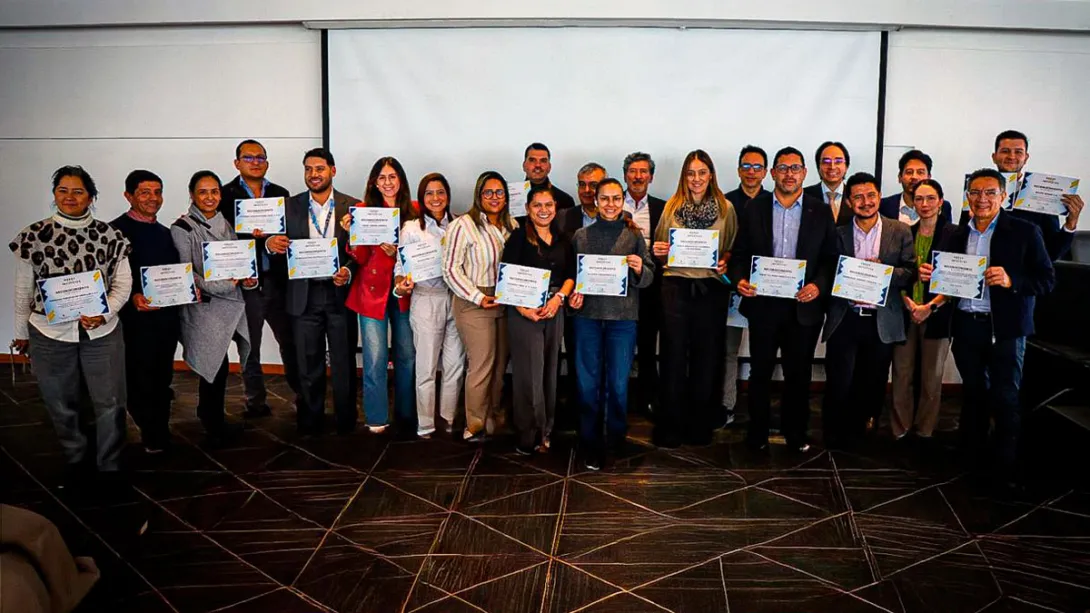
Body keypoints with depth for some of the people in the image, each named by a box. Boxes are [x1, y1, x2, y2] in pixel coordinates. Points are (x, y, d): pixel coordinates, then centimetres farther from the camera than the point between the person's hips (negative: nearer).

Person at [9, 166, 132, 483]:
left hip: (102, 333, 0)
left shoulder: (108, 236, -2)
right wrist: (21, 332, 8)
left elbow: (123, 284, -1)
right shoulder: (34, 236, -3)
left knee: (110, 403, 5)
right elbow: (23, 289, 4)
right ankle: (74, 459, 36)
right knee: (61, 405, 14)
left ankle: (109, 466, 23)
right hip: (49, 335, 0)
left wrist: (104, 313, -17)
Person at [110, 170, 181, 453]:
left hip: (168, 316, 6)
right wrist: (133, 297, -27)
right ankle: (152, 437, 16)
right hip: (137, 319, -6)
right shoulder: (117, 230, -7)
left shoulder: (165, 232, 15)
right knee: (140, 381, 3)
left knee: (162, 379, 14)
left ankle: (160, 435, 27)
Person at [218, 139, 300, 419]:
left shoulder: (280, 193, 11)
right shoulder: (226, 194, 0)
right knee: (249, 348, 9)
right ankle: (256, 403, 20)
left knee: (290, 341, 7)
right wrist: (253, 236, -24)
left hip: (278, 280, 2)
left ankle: (302, 396, 19)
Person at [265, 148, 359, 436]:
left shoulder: (353, 206, 1)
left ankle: (346, 421, 18)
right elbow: (281, 250, 6)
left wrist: (348, 272, -19)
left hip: (340, 294, -1)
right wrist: (270, 244, -17)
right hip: (304, 296, 1)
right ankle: (310, 421, 21)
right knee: (308, 364, 8)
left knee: (344, 362, 5)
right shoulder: (290, 206, 6)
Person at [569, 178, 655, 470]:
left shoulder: (634, 235, 5)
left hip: (623, 317, -1)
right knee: (588, 382, 3)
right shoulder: (581, 235, 7)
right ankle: (591, 446, 16)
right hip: (587, 315, 1)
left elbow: (648, 278, 4)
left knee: (618, 383, 1)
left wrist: (640, 269, -17)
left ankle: (616, 442, 22)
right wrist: (574, 293, -7)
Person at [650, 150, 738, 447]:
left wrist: (725, 262, -10)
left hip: (711, 289, 0)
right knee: (674, 356, 2)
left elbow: (734, 248, 10)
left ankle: (700, 427, 19)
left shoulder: (726, 208, 5)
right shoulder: (671, 207, 7)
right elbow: (660, 248, 11)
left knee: (706, 357, 6)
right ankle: (669, 428, 12)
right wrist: (659, 252, -10)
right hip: (676, 286, 0)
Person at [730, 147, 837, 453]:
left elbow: (831, 258, 2)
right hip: (762, 303, 0)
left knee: (799, 374, 10)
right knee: (760, 372, 10)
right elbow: (740, 253, 4)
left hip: (804, 306, 0)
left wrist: (818, 285, -15)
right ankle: (757, 433, 23)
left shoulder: (821, 212, 3)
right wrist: (740, 279, -14)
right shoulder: (753, 208, 4)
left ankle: (795, 433, 26)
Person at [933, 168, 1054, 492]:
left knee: (1005, 399, -1)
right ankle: (972, 457, 28)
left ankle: (1004, 468, 9)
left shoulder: (1025, 231, -5)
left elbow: (1047, 279, -8)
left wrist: (1011, 280, -24)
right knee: (972, 392, 16)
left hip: (1005, 328, -4)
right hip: (966, 326, 5)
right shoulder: (959, 235, 10)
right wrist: (933, 276, -6)